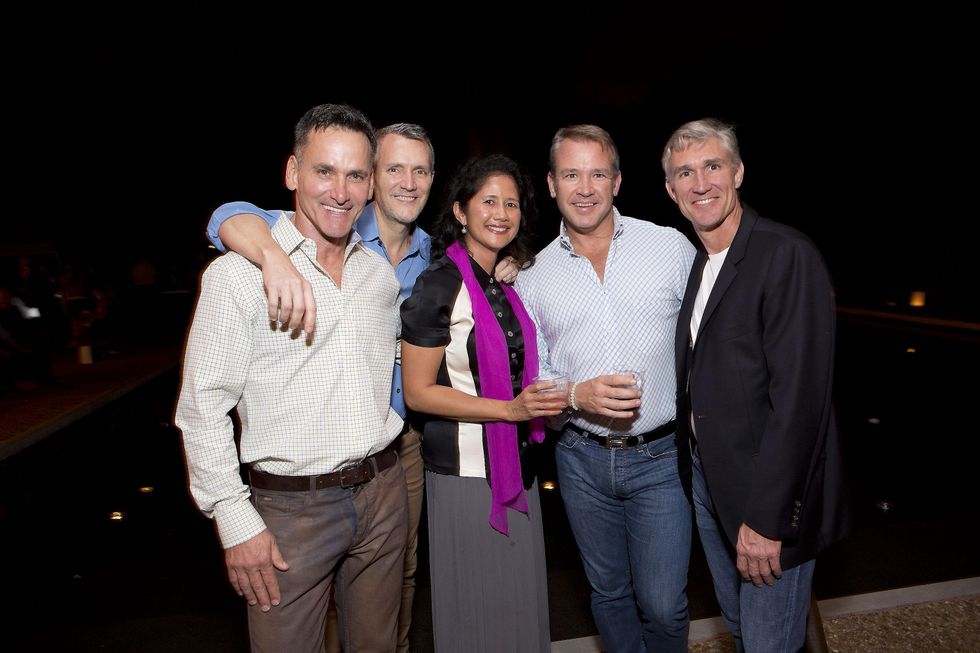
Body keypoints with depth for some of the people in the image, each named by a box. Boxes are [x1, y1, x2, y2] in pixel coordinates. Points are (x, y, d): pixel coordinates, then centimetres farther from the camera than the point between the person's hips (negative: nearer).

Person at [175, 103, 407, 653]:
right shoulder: (241, 274, -10)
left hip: (383, 491, 5)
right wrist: (236, 521, -11)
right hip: (289, 506, -4)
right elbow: (202, 410, -9)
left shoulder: (382, 271, 5)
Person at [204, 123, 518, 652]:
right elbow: (230, 217, -24)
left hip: (403, 441, 5)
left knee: (402, 570, 22)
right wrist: (275, 257, -47)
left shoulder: (433, 254, 3)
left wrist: (496, 276, -2)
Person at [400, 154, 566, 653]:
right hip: (466, 468, -7)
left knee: (520, 600, 19)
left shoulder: (506, 283, 8)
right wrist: (511, 409, -20)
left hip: (517, 464, 7)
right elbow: (418, 392, -15)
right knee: (478, 608, 9)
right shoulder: (440, 284, -14)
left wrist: (546, 401, 5)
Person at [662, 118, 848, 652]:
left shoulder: (787, 256, -18)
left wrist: (766, 517, -21)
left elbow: (800, 397, -23)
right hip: (708, 479, 7)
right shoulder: (693, 264, 7)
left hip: (770, 494, -7)